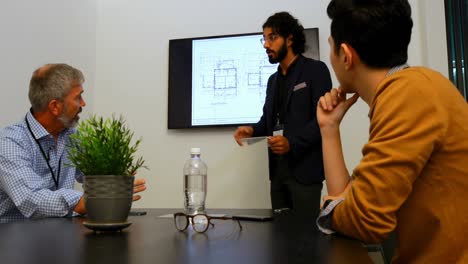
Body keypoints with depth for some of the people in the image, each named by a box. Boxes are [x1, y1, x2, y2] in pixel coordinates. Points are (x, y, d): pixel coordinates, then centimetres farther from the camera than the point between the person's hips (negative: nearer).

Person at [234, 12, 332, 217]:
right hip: (278, 169, 6)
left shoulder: (315, 70, -3)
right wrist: (252, 130, -2)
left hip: (304, 168, -6)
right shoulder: (273, 79, 19)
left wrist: (292, 143, -23)